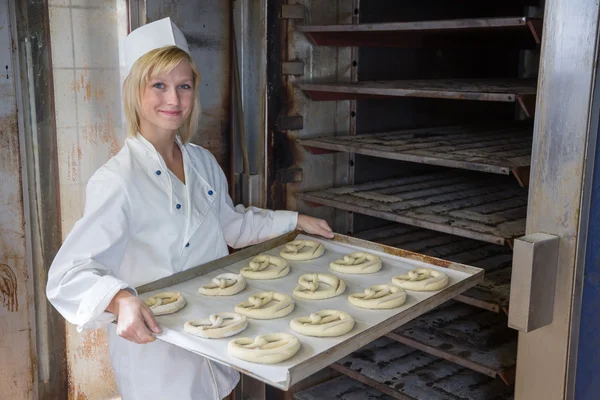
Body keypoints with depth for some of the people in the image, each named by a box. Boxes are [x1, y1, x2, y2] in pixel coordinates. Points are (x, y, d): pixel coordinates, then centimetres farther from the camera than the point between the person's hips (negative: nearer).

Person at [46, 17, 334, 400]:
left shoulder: (203, 162, 2)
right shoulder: (118, 180, -21)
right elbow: (69, 273, -25)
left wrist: (296, 221, 14)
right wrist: (121, 300, -43)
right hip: (155, 350, -6)